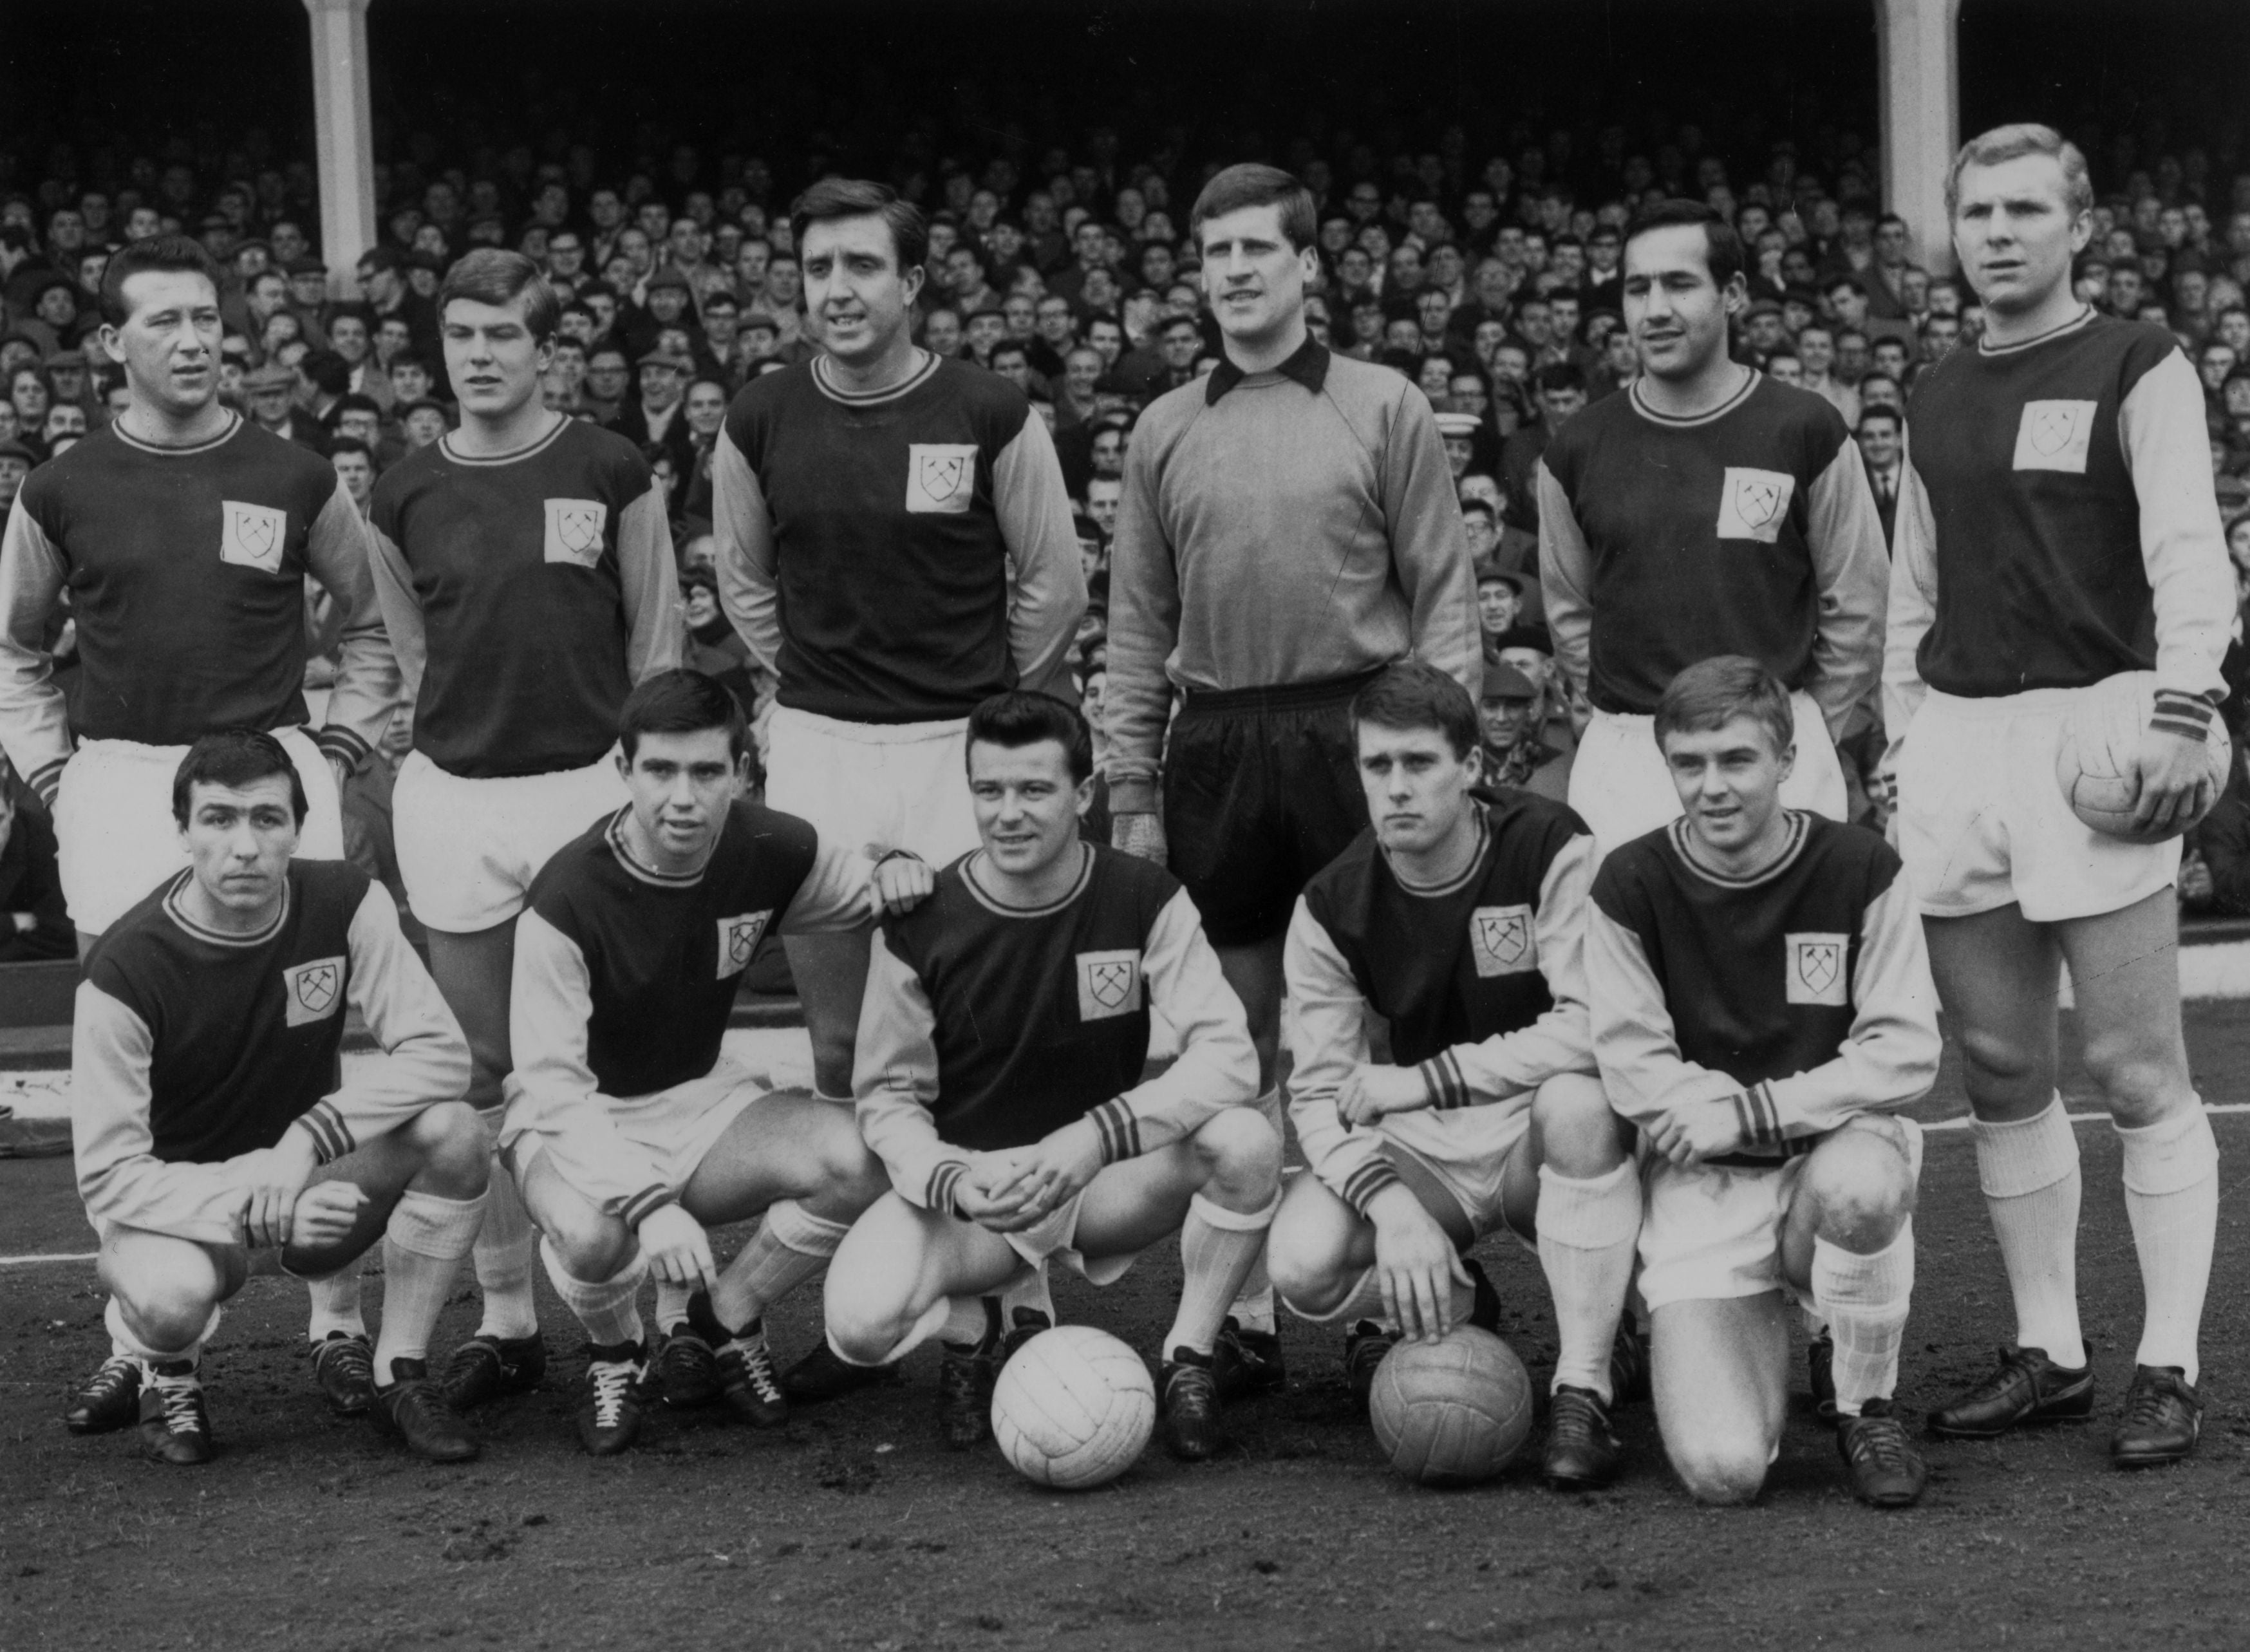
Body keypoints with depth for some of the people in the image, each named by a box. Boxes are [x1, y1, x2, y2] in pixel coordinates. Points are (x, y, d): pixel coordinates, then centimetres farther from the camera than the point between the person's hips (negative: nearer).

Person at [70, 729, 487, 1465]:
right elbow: (107, 1175, -21)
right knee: (172, 1296, -38)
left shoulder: (345, 905, -12)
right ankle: (164, 1372, 2)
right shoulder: (124, 970, -21)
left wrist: (309, 1138, -28)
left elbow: (440, 1051, -17)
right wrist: (249, 1206, -34)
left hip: (309, 1182, 3)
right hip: (176, 1202, -3)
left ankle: (401, 1378, -8)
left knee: (452, 1133, -25)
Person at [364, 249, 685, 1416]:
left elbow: (655, 641, 3)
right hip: (453, 796, 3)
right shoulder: (406, 493, 6)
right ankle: (505, 1320, 15)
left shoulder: (609, 472, 0)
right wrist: (456, 729, 7)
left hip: (587, 783, -2)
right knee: (480, 1069, 7)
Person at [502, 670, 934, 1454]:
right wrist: (652, 1204, -38)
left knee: (853, 1161, -26)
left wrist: (895, 875, -15)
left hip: (704, 1098, 4)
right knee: (591, 1235, -39)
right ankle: (614, 1356, 0)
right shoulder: (567, 898, -24)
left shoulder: (772, 852, -10)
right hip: (580, 1120, -4)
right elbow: (550, 1087, -25)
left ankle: (718, 1330, 1)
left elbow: (860, 884, 12)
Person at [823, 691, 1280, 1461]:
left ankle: (1188, 1361, -7)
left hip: (1104, 1180, 1)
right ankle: (973, 1328, 8)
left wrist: (1098, 1136, -32)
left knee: (1248, 1143, -30)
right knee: (862, 1325, -30)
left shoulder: (1145, 901, -9)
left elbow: (1229, 1056, -19)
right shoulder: (918, 923, -9)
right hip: (962, 1182, 0)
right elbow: (889, 1095, -3)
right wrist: (953, 1182, -24)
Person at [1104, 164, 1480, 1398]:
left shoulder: (1384, 409, 3)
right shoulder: (1164, 431, 12)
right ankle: (1250, 1307, 14)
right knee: (1241, 1040, 7)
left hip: (1353, 734, -3)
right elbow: (1137, 630, 12)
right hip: (1214, 748, 3)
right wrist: (1131, 790, 7)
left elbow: (1444, 598, 2)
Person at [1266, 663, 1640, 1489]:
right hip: (1419, 1146, 3)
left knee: (1581, 1102, -38)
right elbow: (1317, 1092, -8)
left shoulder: (1551, 851, -16)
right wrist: (1392, 1204, -28)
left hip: (1540, 1134, -3)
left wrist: (1425, 1079, -25)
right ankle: (1449, 1311, 13)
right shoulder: (1332, 906, -5)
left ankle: (1585, 1388, -26)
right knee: (1303, 1263, -24)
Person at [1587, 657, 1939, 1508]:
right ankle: (1760, 1333, 20)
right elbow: (1633, 1067, -7)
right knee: (1722, 1469, -19)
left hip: (1839, 1147, 0)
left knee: (1861, 1183, -40)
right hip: (1703, 1185, 0)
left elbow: (1906, 1055, -9)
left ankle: (1867, 1408, -9)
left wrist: (1752, 1110, -18)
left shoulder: (1859, 868, -5)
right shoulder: (1631, 882, -6)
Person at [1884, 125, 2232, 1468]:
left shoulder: (2139, 367, 0)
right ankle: (2050, 1354, 16)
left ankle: (2170, 1368, 4)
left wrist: (2181, 712, -21)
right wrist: (1901, 737, 15)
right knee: (2000, 1069, 7)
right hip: (1956, 740, 6)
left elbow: (2190, 554, -9)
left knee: (2136, 1067, -4)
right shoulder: (1937, 397, 17)